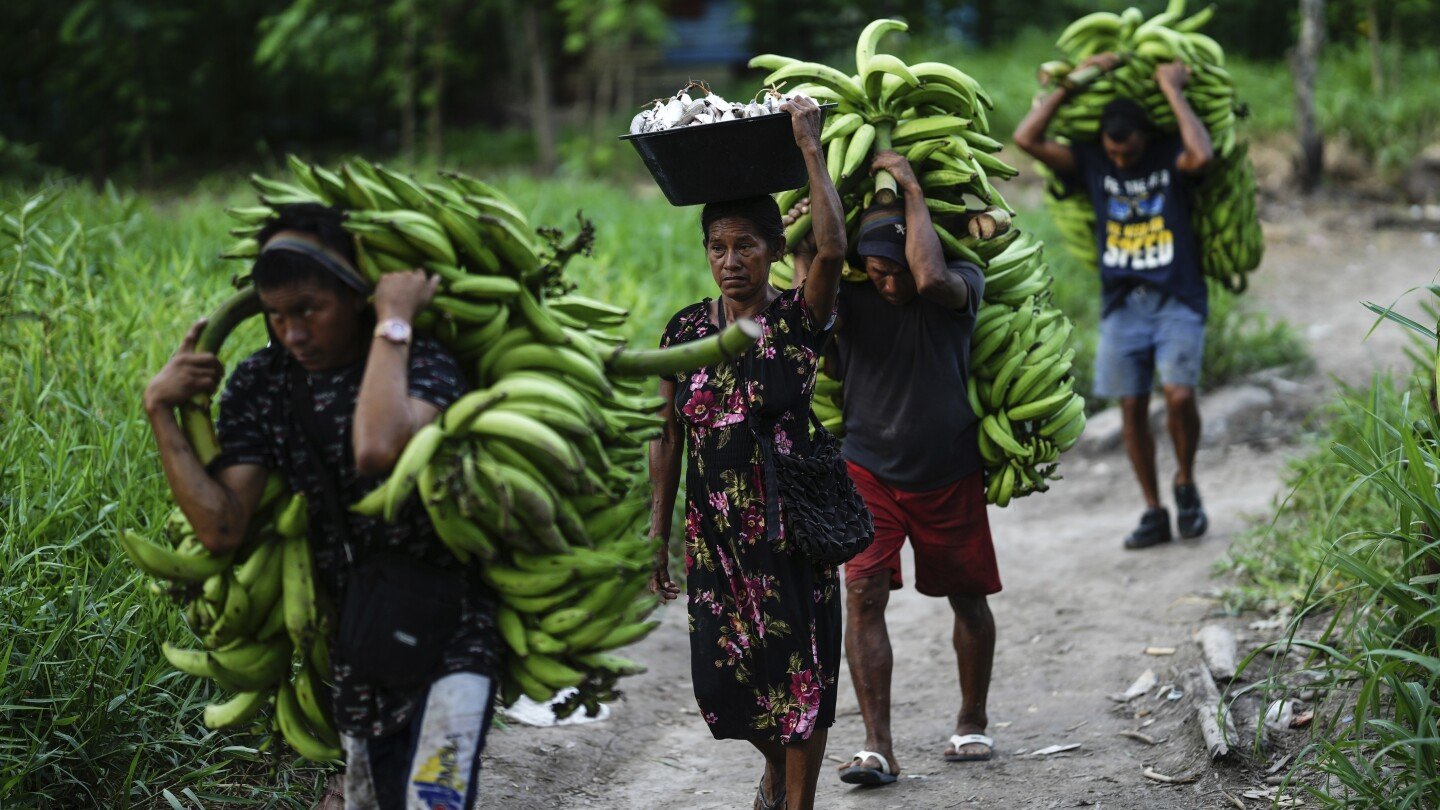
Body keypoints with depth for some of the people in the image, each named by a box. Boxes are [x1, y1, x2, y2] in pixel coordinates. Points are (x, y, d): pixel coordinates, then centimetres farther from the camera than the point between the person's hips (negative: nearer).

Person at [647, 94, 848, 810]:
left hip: (790, 523, -3)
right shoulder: (685, 331, 3)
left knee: (799, 665, 0)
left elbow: (832, 248, -27)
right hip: (714, 528, 3)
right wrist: (659, 529, 6)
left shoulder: (797, 319, -6)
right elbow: (669, 437, 8)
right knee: (723, 670, 7)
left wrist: (811, 149, -23)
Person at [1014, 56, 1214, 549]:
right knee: (1132, 408, 2)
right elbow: (1027, 139, -5)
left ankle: (1186, 485, 7)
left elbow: (1202, 156, -25)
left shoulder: (1170, 158, -1)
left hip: (1176, 300, -3)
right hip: (1122, 305, 3)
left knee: (1179, 395, -19)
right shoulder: (1090, 163, 6)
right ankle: (1153, 513, 12)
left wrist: (1173, 91, -16)